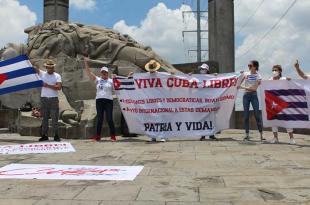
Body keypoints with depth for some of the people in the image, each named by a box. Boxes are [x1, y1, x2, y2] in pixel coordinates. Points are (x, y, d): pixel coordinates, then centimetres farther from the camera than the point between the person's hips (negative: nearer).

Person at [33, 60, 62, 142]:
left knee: (55, 118, -1)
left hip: (54, 99, -2)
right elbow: (35, 67, -4)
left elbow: (59, 87, -10)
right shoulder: (42, 74, 9)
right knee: (44, 118, 8)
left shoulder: (57, 76, 3)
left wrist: (48, 86, -13)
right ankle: (44, 135, 14)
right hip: (44, 99, 2)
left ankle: (56, 135, 3)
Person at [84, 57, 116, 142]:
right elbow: (89, 72, 9)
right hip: (99, 101, 3)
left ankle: (113, 136, 2)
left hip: (108, 101, -2)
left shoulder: (111, 81, 7)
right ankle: (98, 136, 12)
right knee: (99, 119, 6)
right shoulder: (97, 80, 12)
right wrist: (86, 63, 3)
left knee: (109, 119, -4)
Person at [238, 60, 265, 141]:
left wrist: (243, 87, -16)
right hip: (246, 95, 2)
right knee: (246, 115, 0)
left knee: (257, 114, -4)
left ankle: (261, 135, 1)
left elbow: (254, 88, -12)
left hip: (254, 95, -2)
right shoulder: (245, 74, 7)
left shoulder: (258, 76, -1)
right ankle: (247, 134, 7)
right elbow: (238, 83, 5)